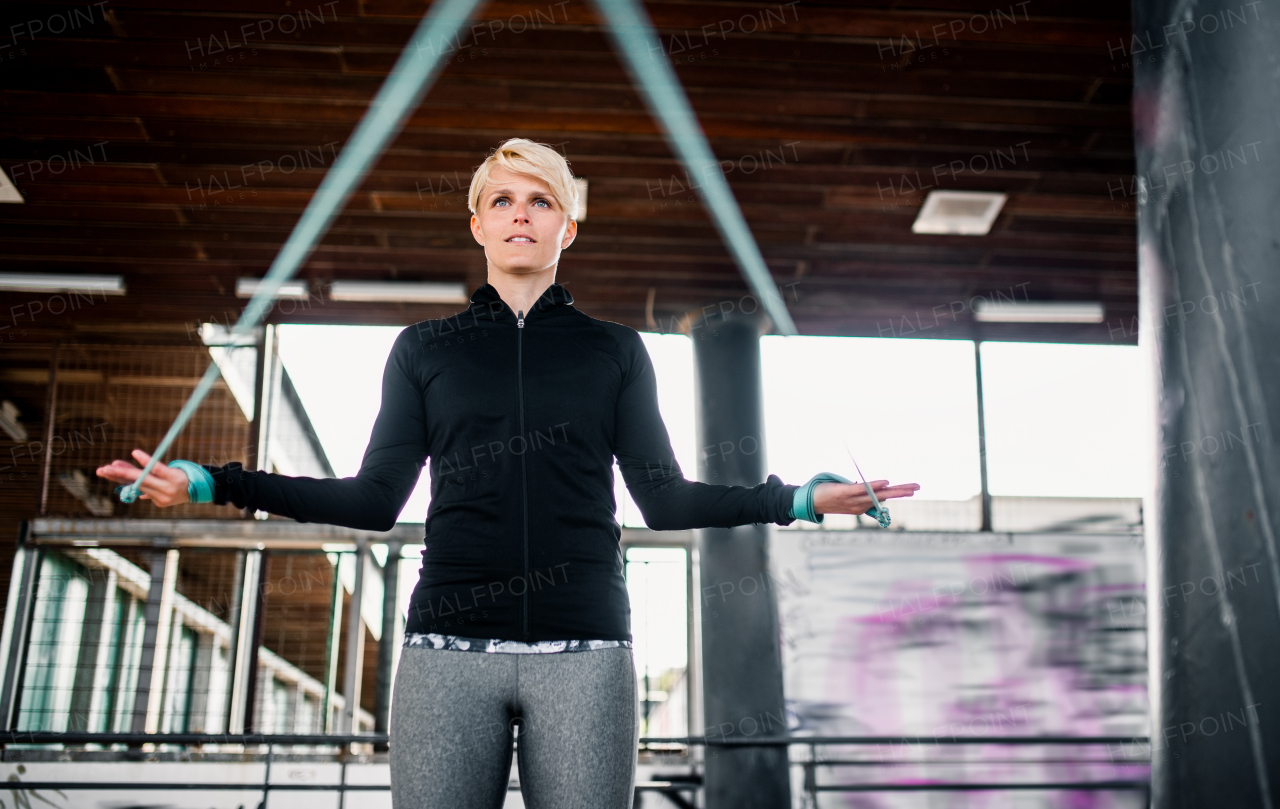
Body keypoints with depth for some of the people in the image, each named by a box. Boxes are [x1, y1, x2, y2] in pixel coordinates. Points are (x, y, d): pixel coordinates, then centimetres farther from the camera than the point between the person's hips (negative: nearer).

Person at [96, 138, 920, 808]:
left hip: (585, 652, 0)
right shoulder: (426, 348, 15)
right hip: (450, 651, 1)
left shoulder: (615, 351, 14)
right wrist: (211, 483, 4)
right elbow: (376, 500, 10)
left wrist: (796, 499, 0)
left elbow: (665, 499, 10)